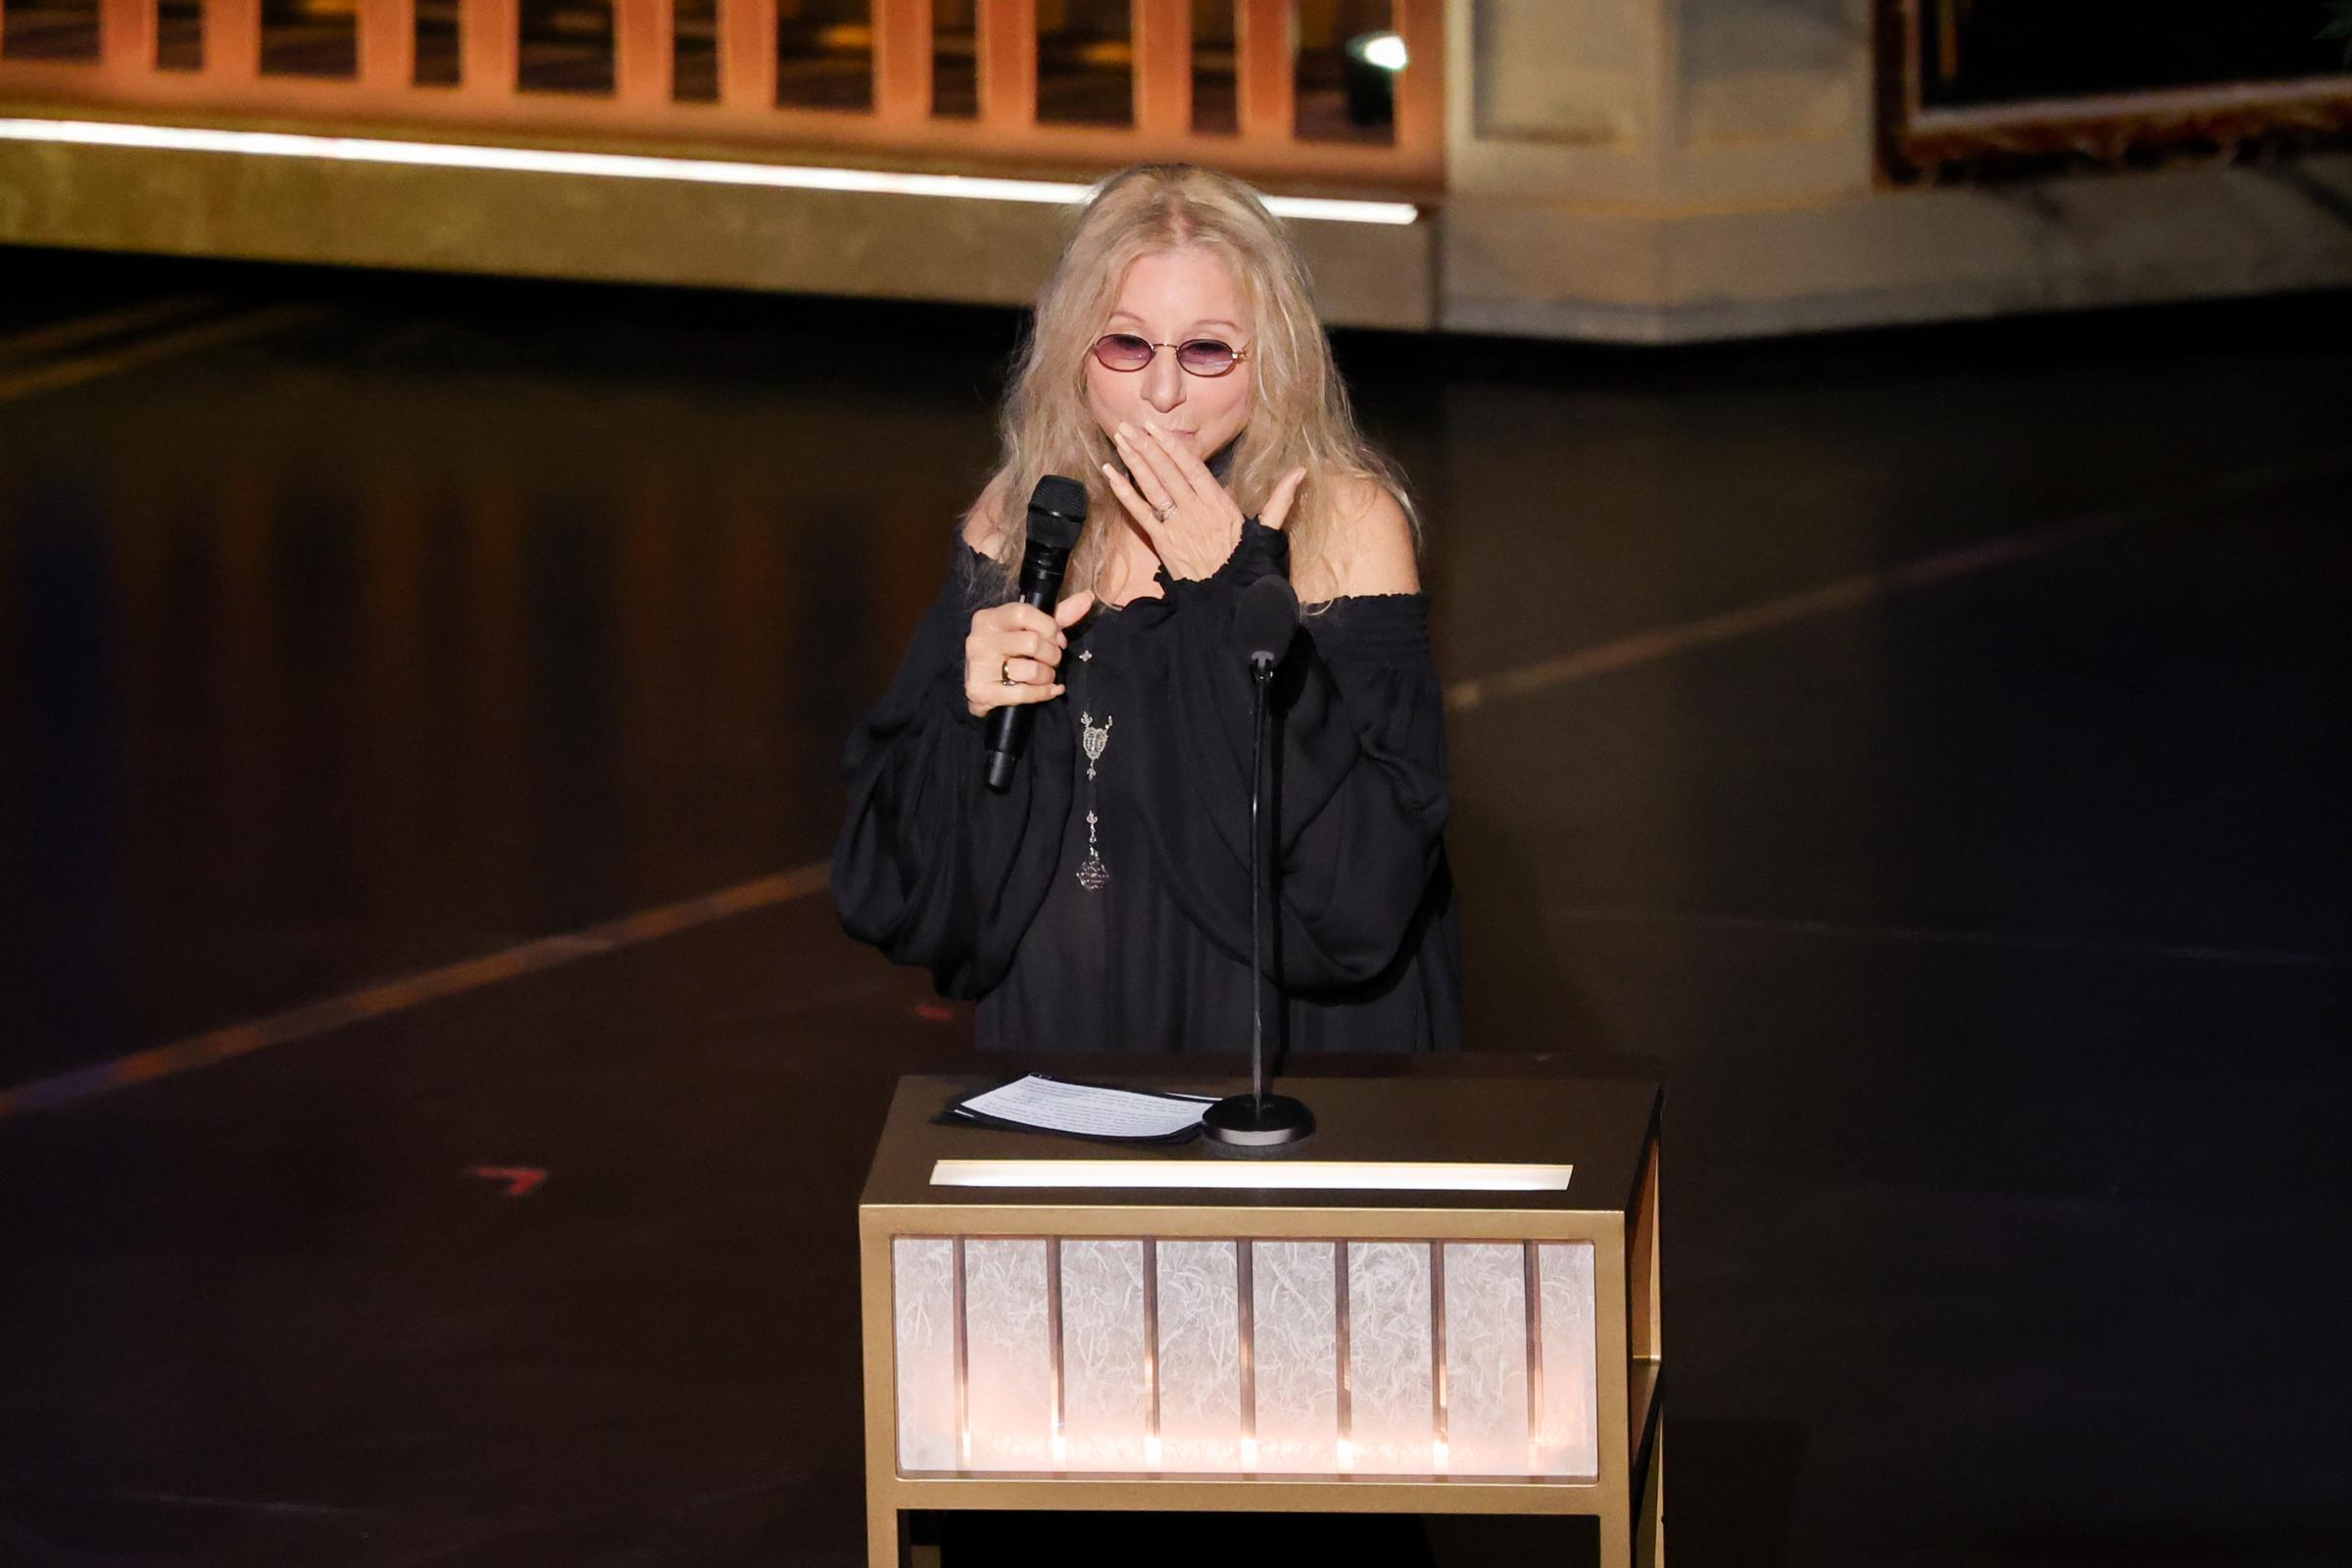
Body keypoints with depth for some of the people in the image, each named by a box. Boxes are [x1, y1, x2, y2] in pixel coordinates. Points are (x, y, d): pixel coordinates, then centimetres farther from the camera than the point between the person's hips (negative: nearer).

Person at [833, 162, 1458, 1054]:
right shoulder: (1017, 528, 5)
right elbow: (893, 888, 7)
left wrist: (1235, 598, -16)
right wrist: (967, 715, -12)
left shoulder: (1347, 522, -6)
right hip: (1058, 1033, 2)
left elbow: (1372, 875, -17)